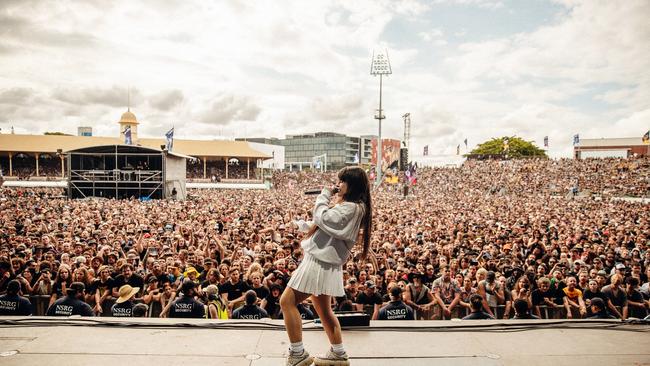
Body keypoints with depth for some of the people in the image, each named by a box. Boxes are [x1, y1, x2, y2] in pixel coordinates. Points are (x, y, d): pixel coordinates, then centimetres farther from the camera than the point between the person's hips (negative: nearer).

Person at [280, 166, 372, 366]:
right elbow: (329, 223, 21)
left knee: (287, 301, -5)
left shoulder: (350, 208, -19)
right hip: (324, 261, 11)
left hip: (319, 262, -11)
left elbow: (323, 218, -22)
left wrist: (324, 195, -8)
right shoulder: (354, 207, 14)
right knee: (323, 309, 20)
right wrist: (332, 199, 10)